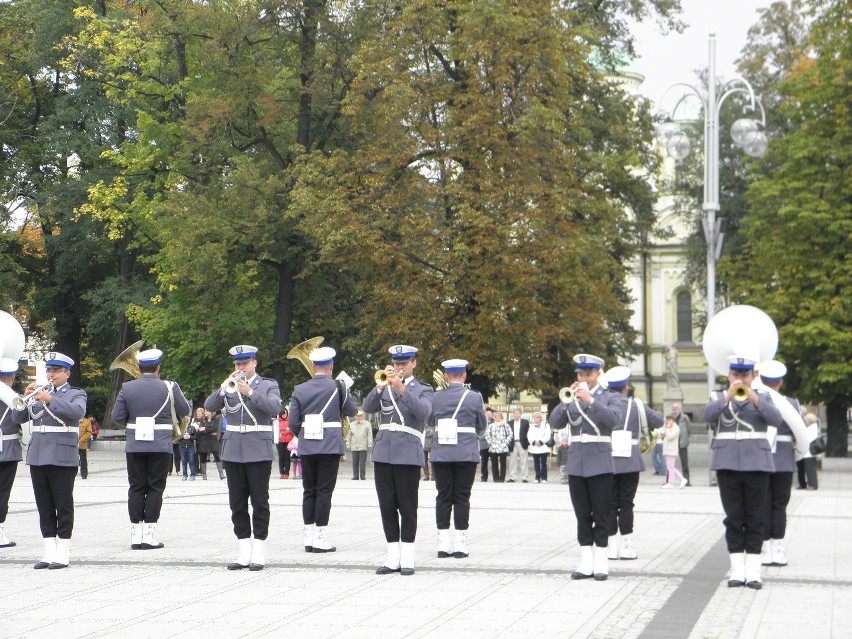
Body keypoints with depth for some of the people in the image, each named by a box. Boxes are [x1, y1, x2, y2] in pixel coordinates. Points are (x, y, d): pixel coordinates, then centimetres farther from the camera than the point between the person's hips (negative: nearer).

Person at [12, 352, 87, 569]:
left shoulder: (76, 394, 3)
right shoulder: (39, 393, 16)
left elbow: (78, 411, -20)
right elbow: (17, 418, 10)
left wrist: (50, 399, -27)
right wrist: (25, 398, -7)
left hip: (62, 459, -5)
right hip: (37, 457, 5)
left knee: (63, 506, -3)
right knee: (44, 508, 7)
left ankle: (63, 553, -1)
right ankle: (49, 552, 11)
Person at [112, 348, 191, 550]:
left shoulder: (127, 388, -1)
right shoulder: (169, 387, -6)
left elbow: (117, 417, 1)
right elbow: (185, 411, 5)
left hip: (134, 447, 2)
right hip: (160, 447, -2)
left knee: (136, 488, 7)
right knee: (155, 488, 3)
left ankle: (136, 535, 6)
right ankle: (149, 535, -1)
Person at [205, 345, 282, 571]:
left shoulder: (268, 385, 4)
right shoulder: (229, 386, 13)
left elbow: (275, 408, -14)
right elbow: (209, 406, 1)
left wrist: (251, 392, -20)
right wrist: (224, 387, -12)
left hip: (258, 451, -4)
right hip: (233, 451, 4)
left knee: (259, 501, -3)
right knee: (237, 503, 4)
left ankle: (258, 553, -1)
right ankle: (243, 553, 9)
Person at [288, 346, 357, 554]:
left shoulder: (300, 390, 2)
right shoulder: (337, 387, -6)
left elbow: (293, 423, 1)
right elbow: (352, 411, 8)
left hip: (307, 447, 3)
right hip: (330, 446, -3)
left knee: (309, 491, 10)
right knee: (324, 491, -1)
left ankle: (308, 538, 10)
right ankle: (320, 539, -3)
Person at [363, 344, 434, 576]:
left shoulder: (423, 389, 6)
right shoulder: (384, 387, 16)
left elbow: (423, 411, -15)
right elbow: (368, 407, -1)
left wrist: (401, 388, -23)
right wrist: (381, 385, -14)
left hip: (408, 454, -4)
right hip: (383, 452, 4)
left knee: (407, 507, -2)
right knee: (387, 506, 3)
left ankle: (407, 558, 0)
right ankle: (393, 557, 8)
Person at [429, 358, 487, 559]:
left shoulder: (436, 397, -1)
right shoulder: (474, 397, -4)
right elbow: (482, 425, 7)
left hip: (441, 454, 1)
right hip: (466, 453, -1)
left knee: (443, 497, 6)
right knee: (462, 498, 3)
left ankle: (443, 543, 5)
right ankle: (460, 544, 2)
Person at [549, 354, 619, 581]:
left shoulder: (608, 398, 3)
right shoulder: (572, 399, 12)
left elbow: (613, 419, -17)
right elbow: (555, 423, 0)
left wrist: (590, 400, -25)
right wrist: (565, 402, -15)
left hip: (600, 465, -3)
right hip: (576, 465, 3)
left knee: (601, 516, -2)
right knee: (582, 517, 4)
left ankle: (601, 562, 1)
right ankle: (586, 562, 6)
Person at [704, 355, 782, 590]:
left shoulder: (762, 397, 10)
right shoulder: (718, 396, 11)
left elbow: (776, 419, -9)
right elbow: (708, 415, -10)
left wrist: (753, 399, -20)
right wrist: (728, 396, -21)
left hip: (757, 464, 0)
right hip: (727, 464, 0)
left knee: (755, 519, 0)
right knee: (734, 519, 1)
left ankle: (753, 570, 2)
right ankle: (737, 569, 4)